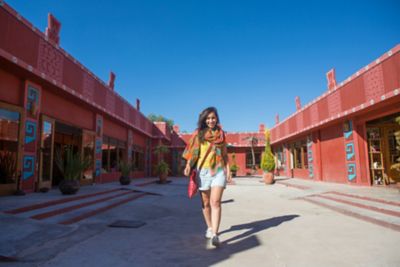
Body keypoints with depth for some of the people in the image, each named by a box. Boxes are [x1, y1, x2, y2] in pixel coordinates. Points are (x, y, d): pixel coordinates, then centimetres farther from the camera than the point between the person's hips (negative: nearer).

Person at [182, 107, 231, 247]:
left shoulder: (221, 134, 10)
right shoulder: (198, 134, 4)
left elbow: (225, 154, 14)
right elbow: (193, 152, -2)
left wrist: (228, 169, 7)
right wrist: (188, 165, -18)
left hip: (219, 171, 0)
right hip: (203, 171, 0)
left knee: (215, 202, -13)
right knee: (205, 203, 10)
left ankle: (215, 234, -16)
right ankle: (209, 227, 29)